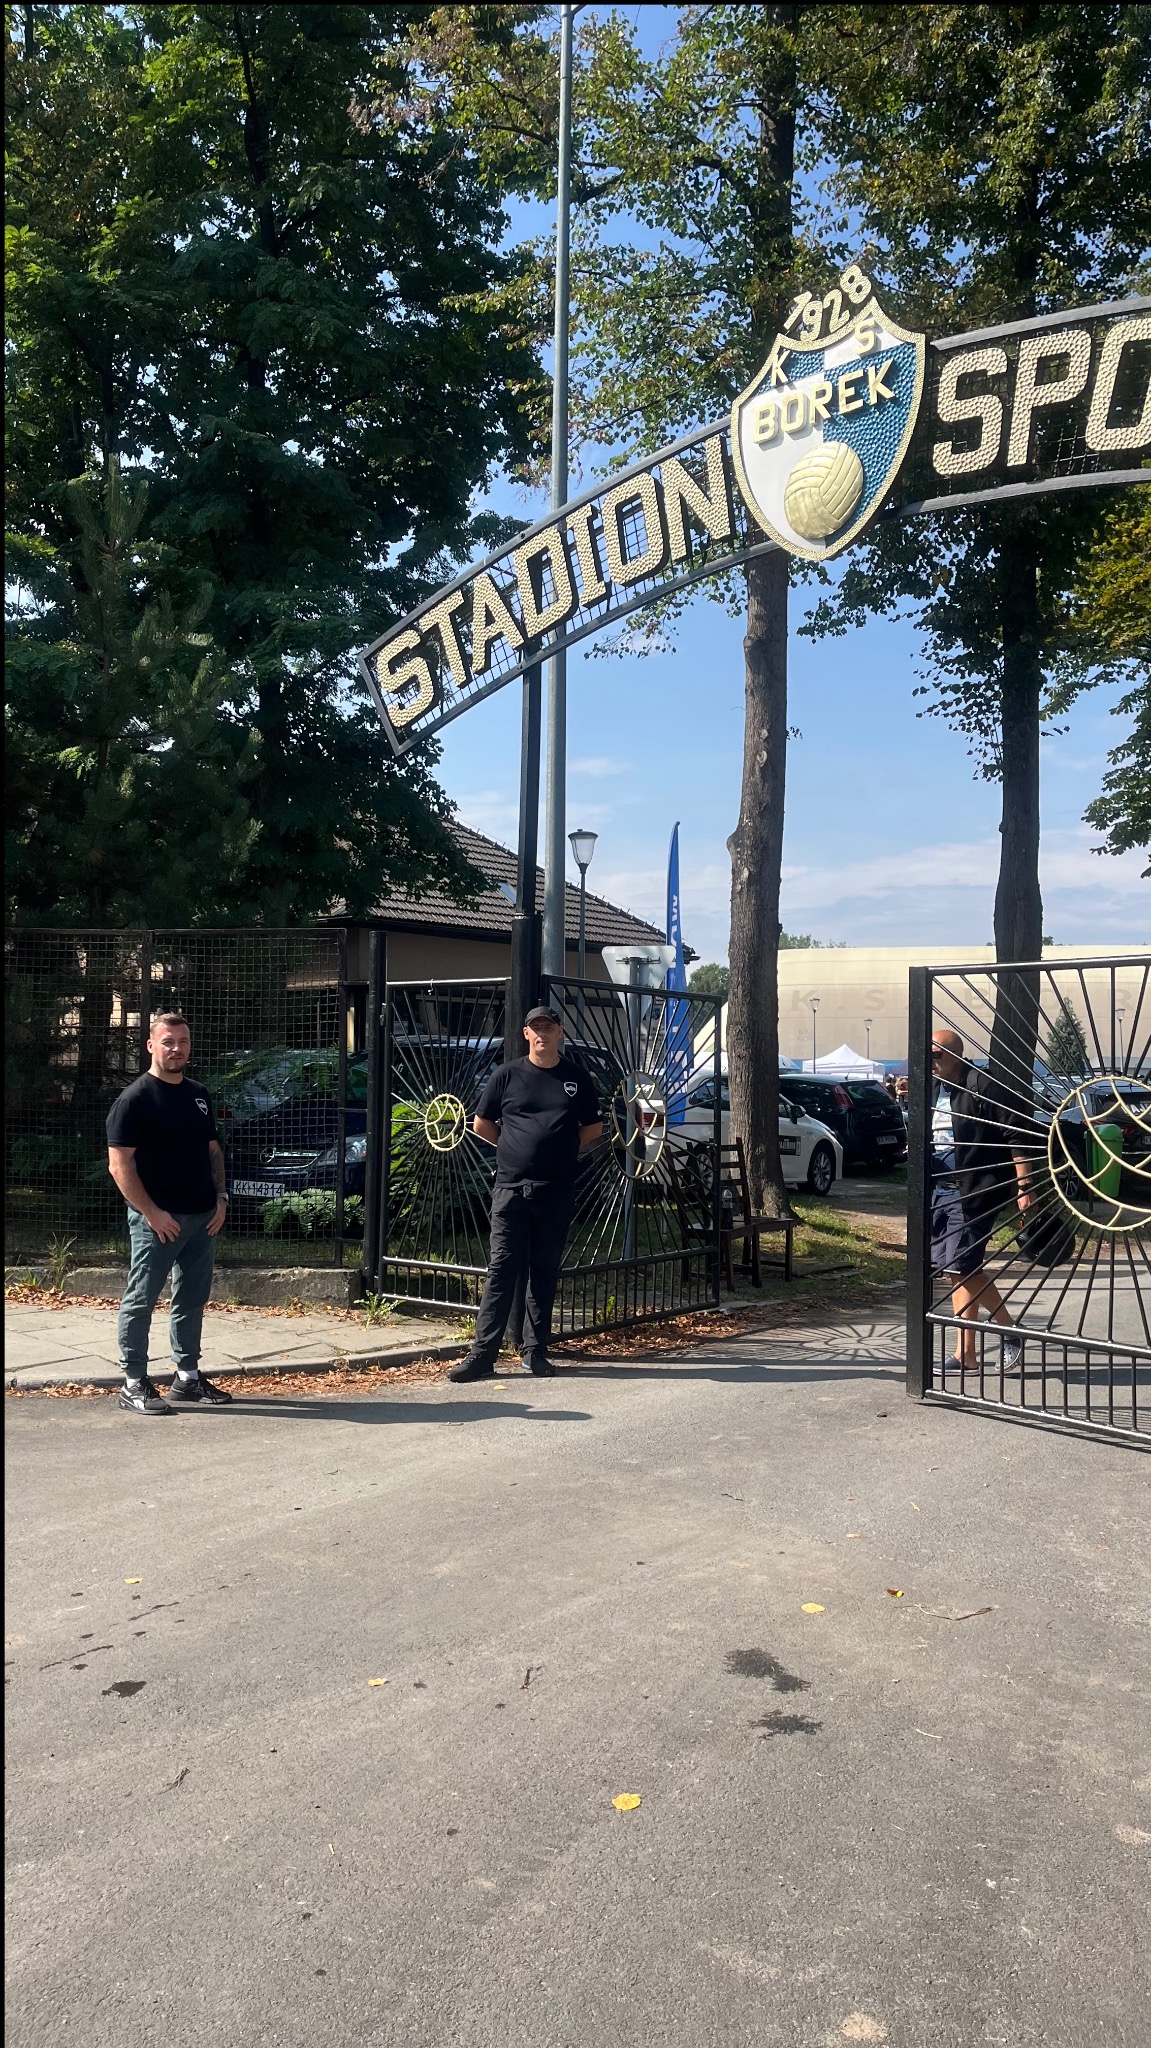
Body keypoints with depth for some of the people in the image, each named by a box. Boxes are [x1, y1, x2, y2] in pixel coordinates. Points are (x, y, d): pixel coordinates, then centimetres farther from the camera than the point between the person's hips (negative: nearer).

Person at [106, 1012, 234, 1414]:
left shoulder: (198, 1094, 12)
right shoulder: (135, 1098, -10)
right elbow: (119, 1164, -14)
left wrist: (220, 1197, 6)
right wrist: (151, 1213, -18)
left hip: (203, 1217, 7)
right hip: (158, 1219, -7)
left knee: (192, 1301, 14)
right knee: (141, 1301, 1)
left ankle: (188, 1376, 25)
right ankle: (134, 1385, 9)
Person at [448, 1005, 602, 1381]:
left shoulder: (577, 1078, 8)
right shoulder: (508, 1075, 4)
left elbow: (593, 1127, 17)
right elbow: (481, 1125, 11)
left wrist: (563, 1150, 8)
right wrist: (517, 1148, 9)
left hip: (556, 1191, 2)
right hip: (511, 1188, -1)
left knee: (545, 1273, 8)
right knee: (502, 1271, -2)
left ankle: (536, 1351, 17)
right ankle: (482, 1355, -2)